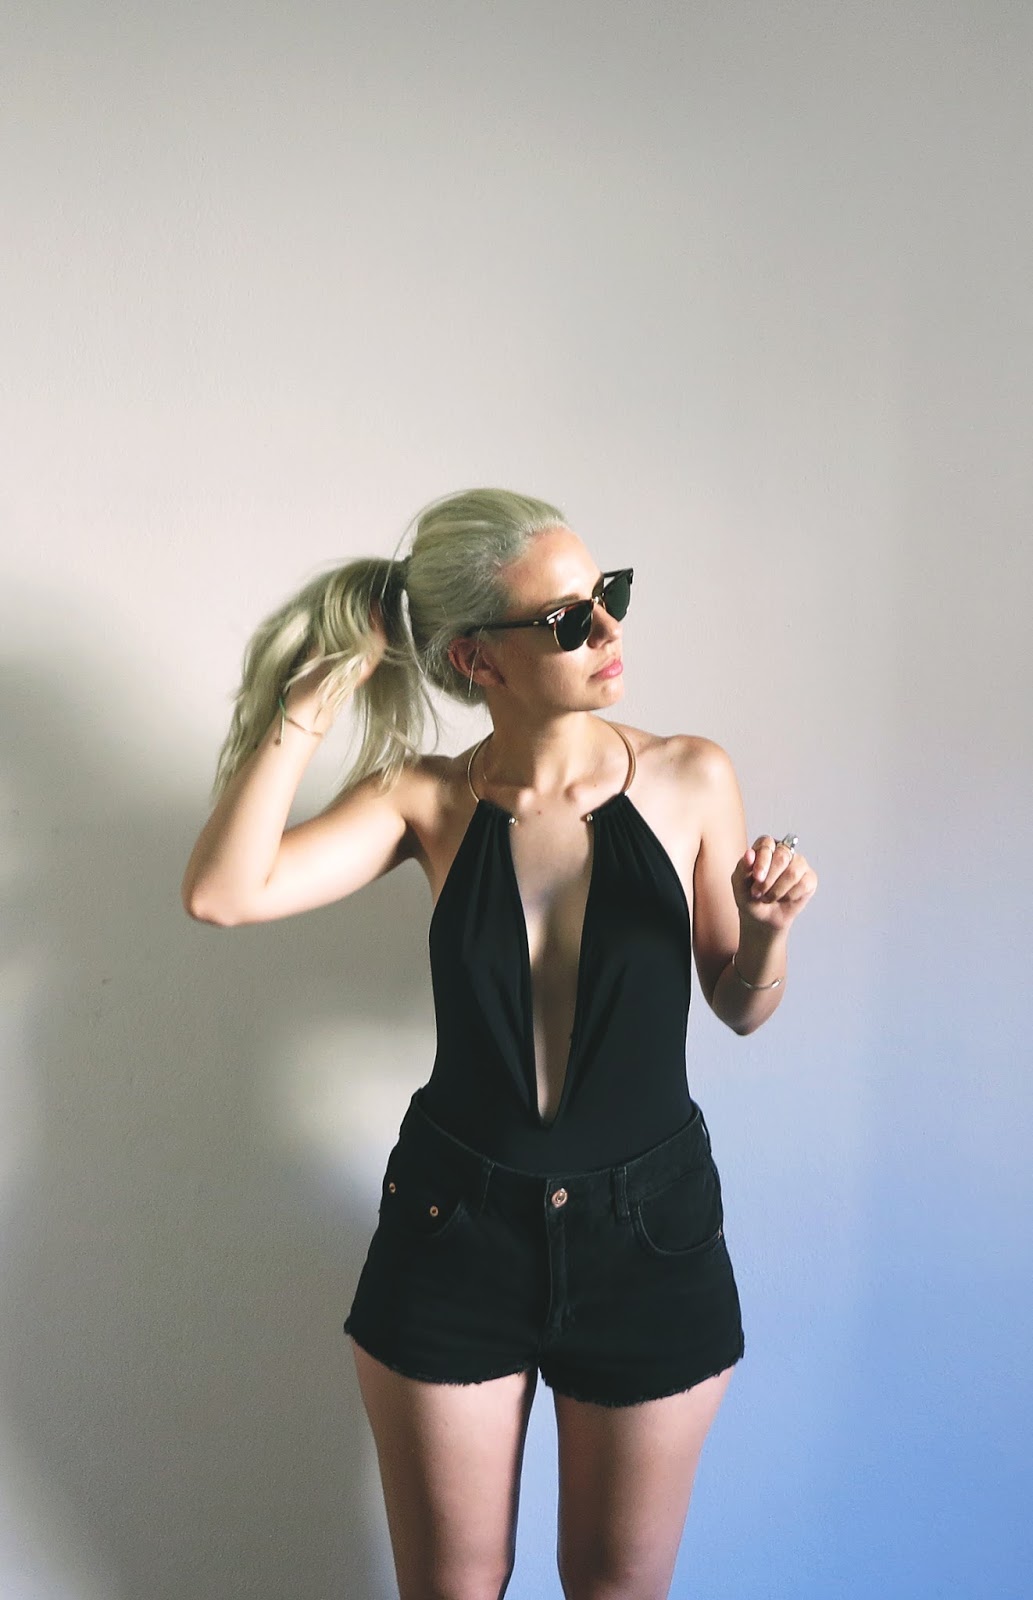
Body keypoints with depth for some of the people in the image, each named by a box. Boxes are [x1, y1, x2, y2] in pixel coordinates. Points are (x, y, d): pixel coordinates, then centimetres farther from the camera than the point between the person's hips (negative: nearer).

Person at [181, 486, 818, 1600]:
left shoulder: (690, 778, -6)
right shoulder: (428, 798, -6)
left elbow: (739, 1009, 4)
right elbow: (223, 894, -21)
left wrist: (767, 927, -17)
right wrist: (316, 696, -20)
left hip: (650, 1227, 0)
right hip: (455, 1226, 0)